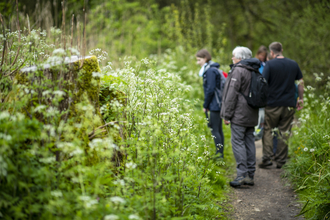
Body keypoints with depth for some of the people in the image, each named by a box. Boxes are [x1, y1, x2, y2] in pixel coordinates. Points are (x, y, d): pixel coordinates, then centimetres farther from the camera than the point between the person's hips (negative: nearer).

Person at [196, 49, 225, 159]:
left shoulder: (210, 70, -14)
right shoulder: (213, 69, 16)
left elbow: (210, 90, -18)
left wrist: (205, 105, -9)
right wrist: (207, 105, 15)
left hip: (215, 104, -10)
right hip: (218, 104, 10)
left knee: (215, 130, -7)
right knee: (218, 129, 13)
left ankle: (219, 153, -5)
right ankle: (220, 154, 18)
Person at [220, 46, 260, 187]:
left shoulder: (238, 70, -11)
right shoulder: (254, 71, 16)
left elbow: (232, 94, -15)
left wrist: (227, 114, -12)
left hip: (239, 115, -9)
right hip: (251, 115, 9)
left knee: (238, 142, -8)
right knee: (249, 142, 9)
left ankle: (242, 175, -13)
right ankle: (250, 175, 12)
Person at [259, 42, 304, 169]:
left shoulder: (270, 65, -7)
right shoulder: (294, 64, 6)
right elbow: (301, 82, 11)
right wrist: (300, 99, 20)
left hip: (272, 104, -3)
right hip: (289, 105, 3)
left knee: (267, 131, 8)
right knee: (284, 133, 8)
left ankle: (267, 159, 1)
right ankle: (280, 161, 12)